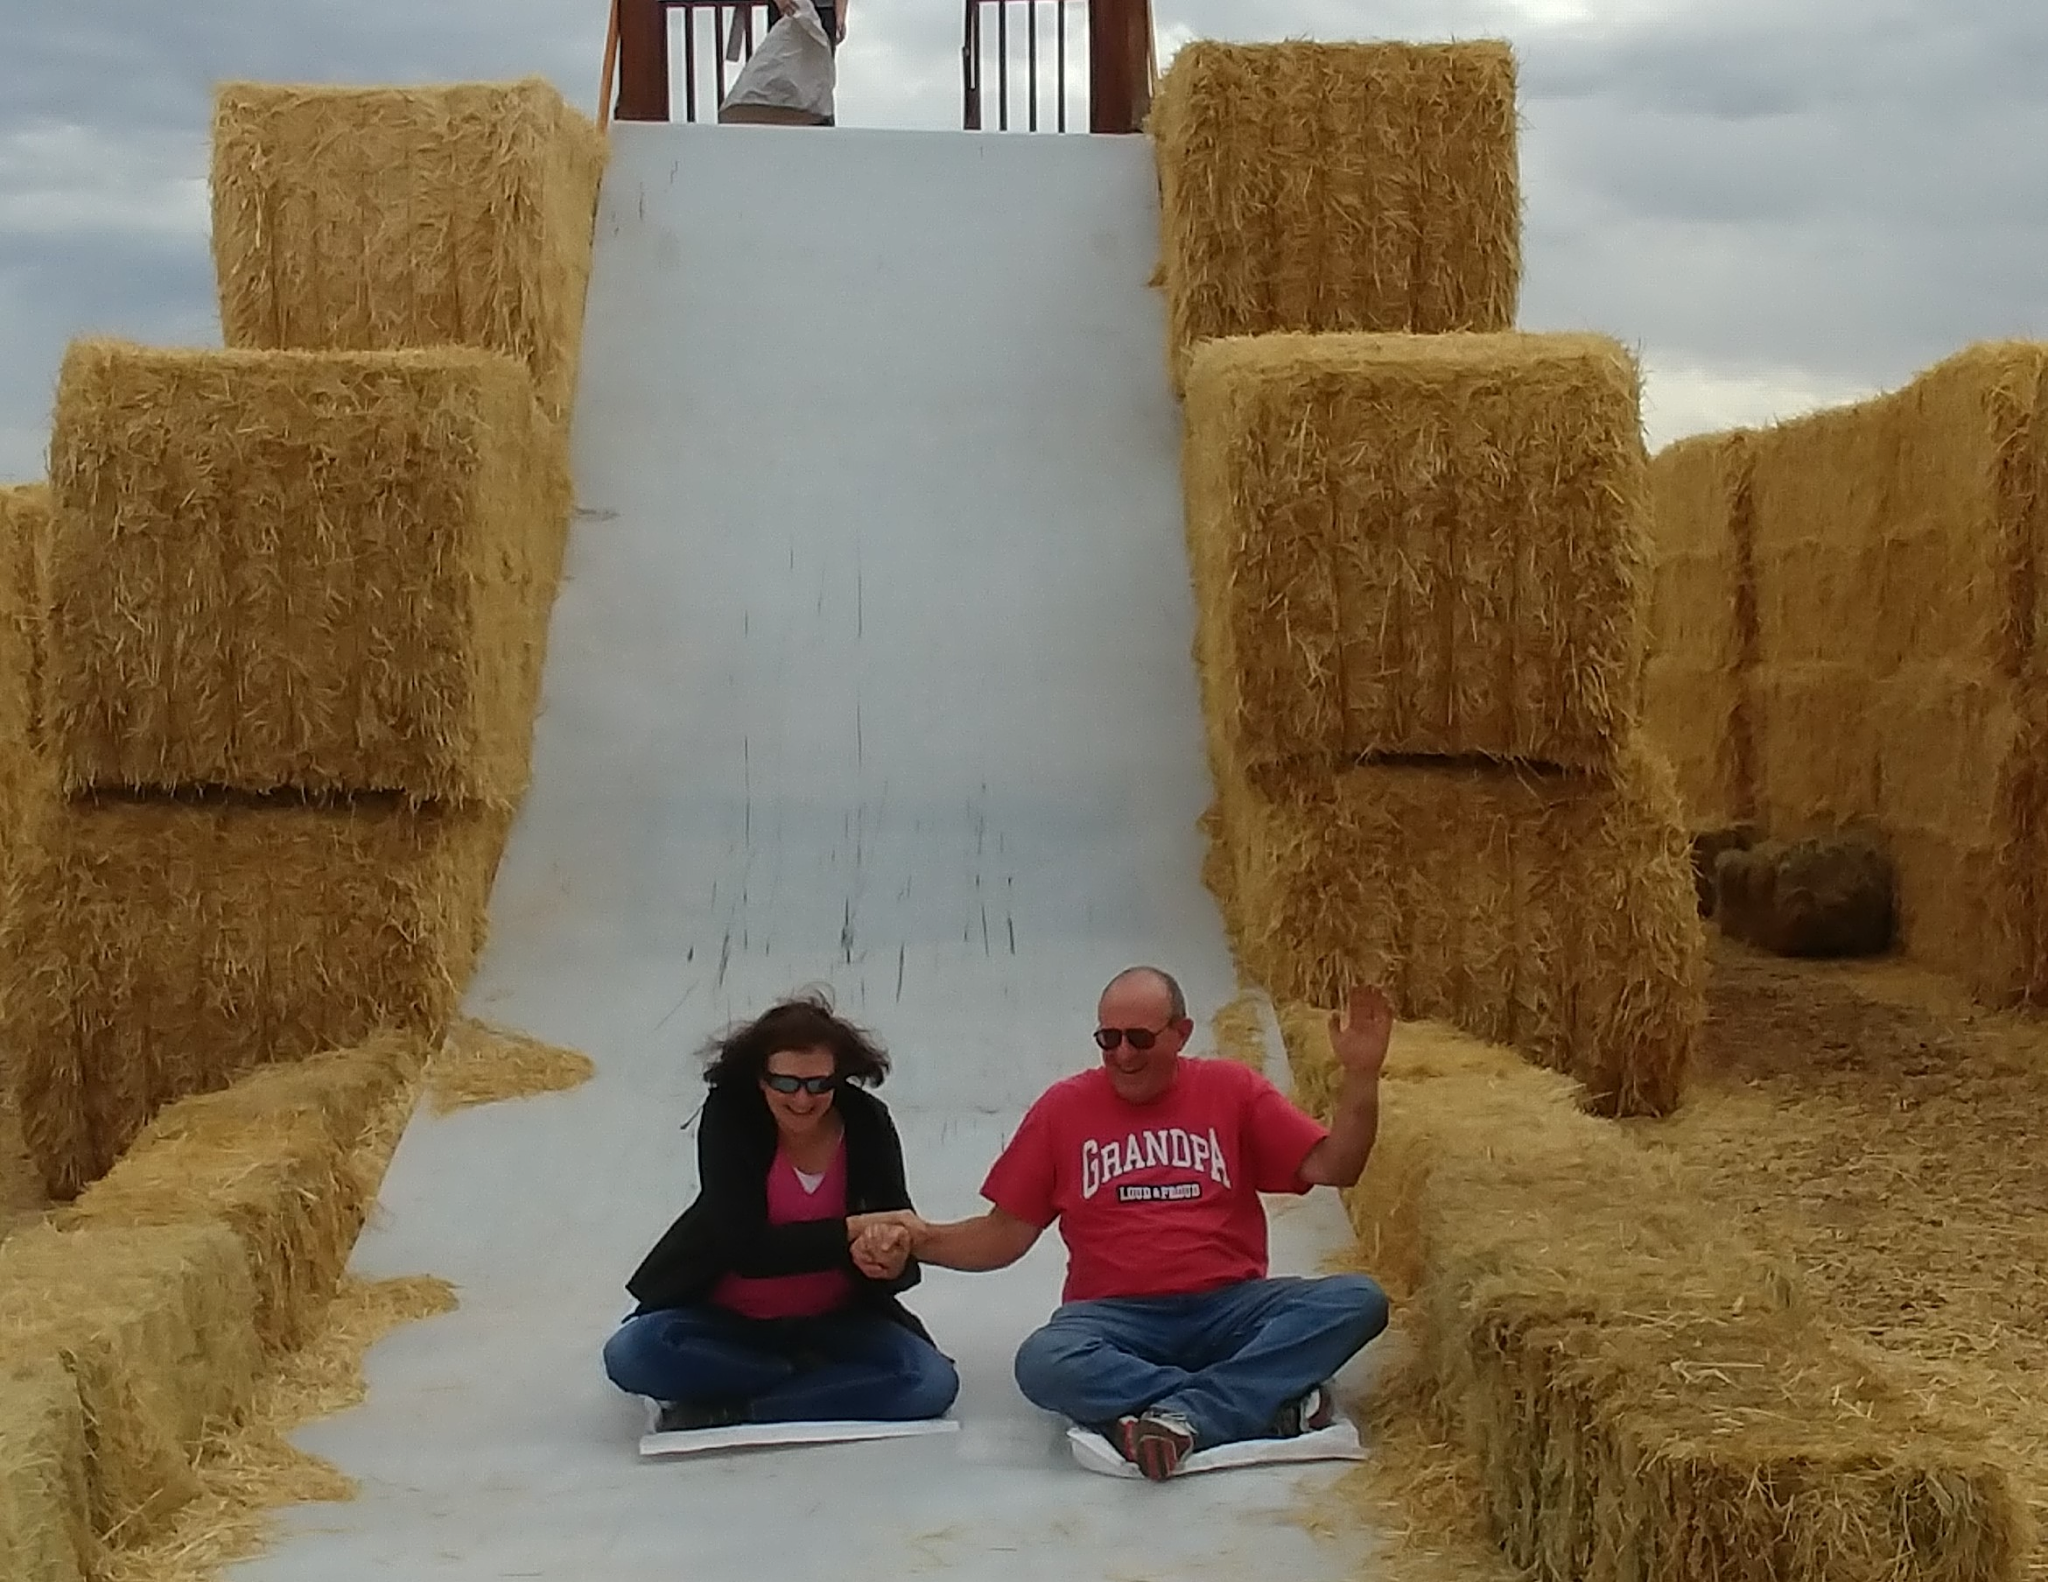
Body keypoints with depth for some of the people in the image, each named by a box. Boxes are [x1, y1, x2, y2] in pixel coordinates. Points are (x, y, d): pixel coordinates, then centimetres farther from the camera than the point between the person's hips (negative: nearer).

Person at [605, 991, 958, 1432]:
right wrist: (852, 1230, -35)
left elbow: (898, 1229, -14)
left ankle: (724, 1410, -20)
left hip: (835, 1320, 2)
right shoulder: (730, 1116, -18)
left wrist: (892, 1263, -39)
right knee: (631, 1354, -29)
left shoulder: (868, 1123, -12)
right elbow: (746, 1248, -27)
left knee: (933, 1383, -24)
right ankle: (809, 1375, -14)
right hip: (727, 1318, -1)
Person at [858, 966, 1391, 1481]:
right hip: (1117, 1317, -1)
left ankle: (1183, 1415, -34)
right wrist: (925, 1240, -8)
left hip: (1231, 1308, 1)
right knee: (1042, 1364, -35)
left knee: (1357, 1300, -25)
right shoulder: (1064, 1107, 8)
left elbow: (1331, 1167, 2)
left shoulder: (1230, 1089, 9)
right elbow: (1006, 1233, 10)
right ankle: (1273, 1401, -30)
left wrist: (1361, 1075, -11)